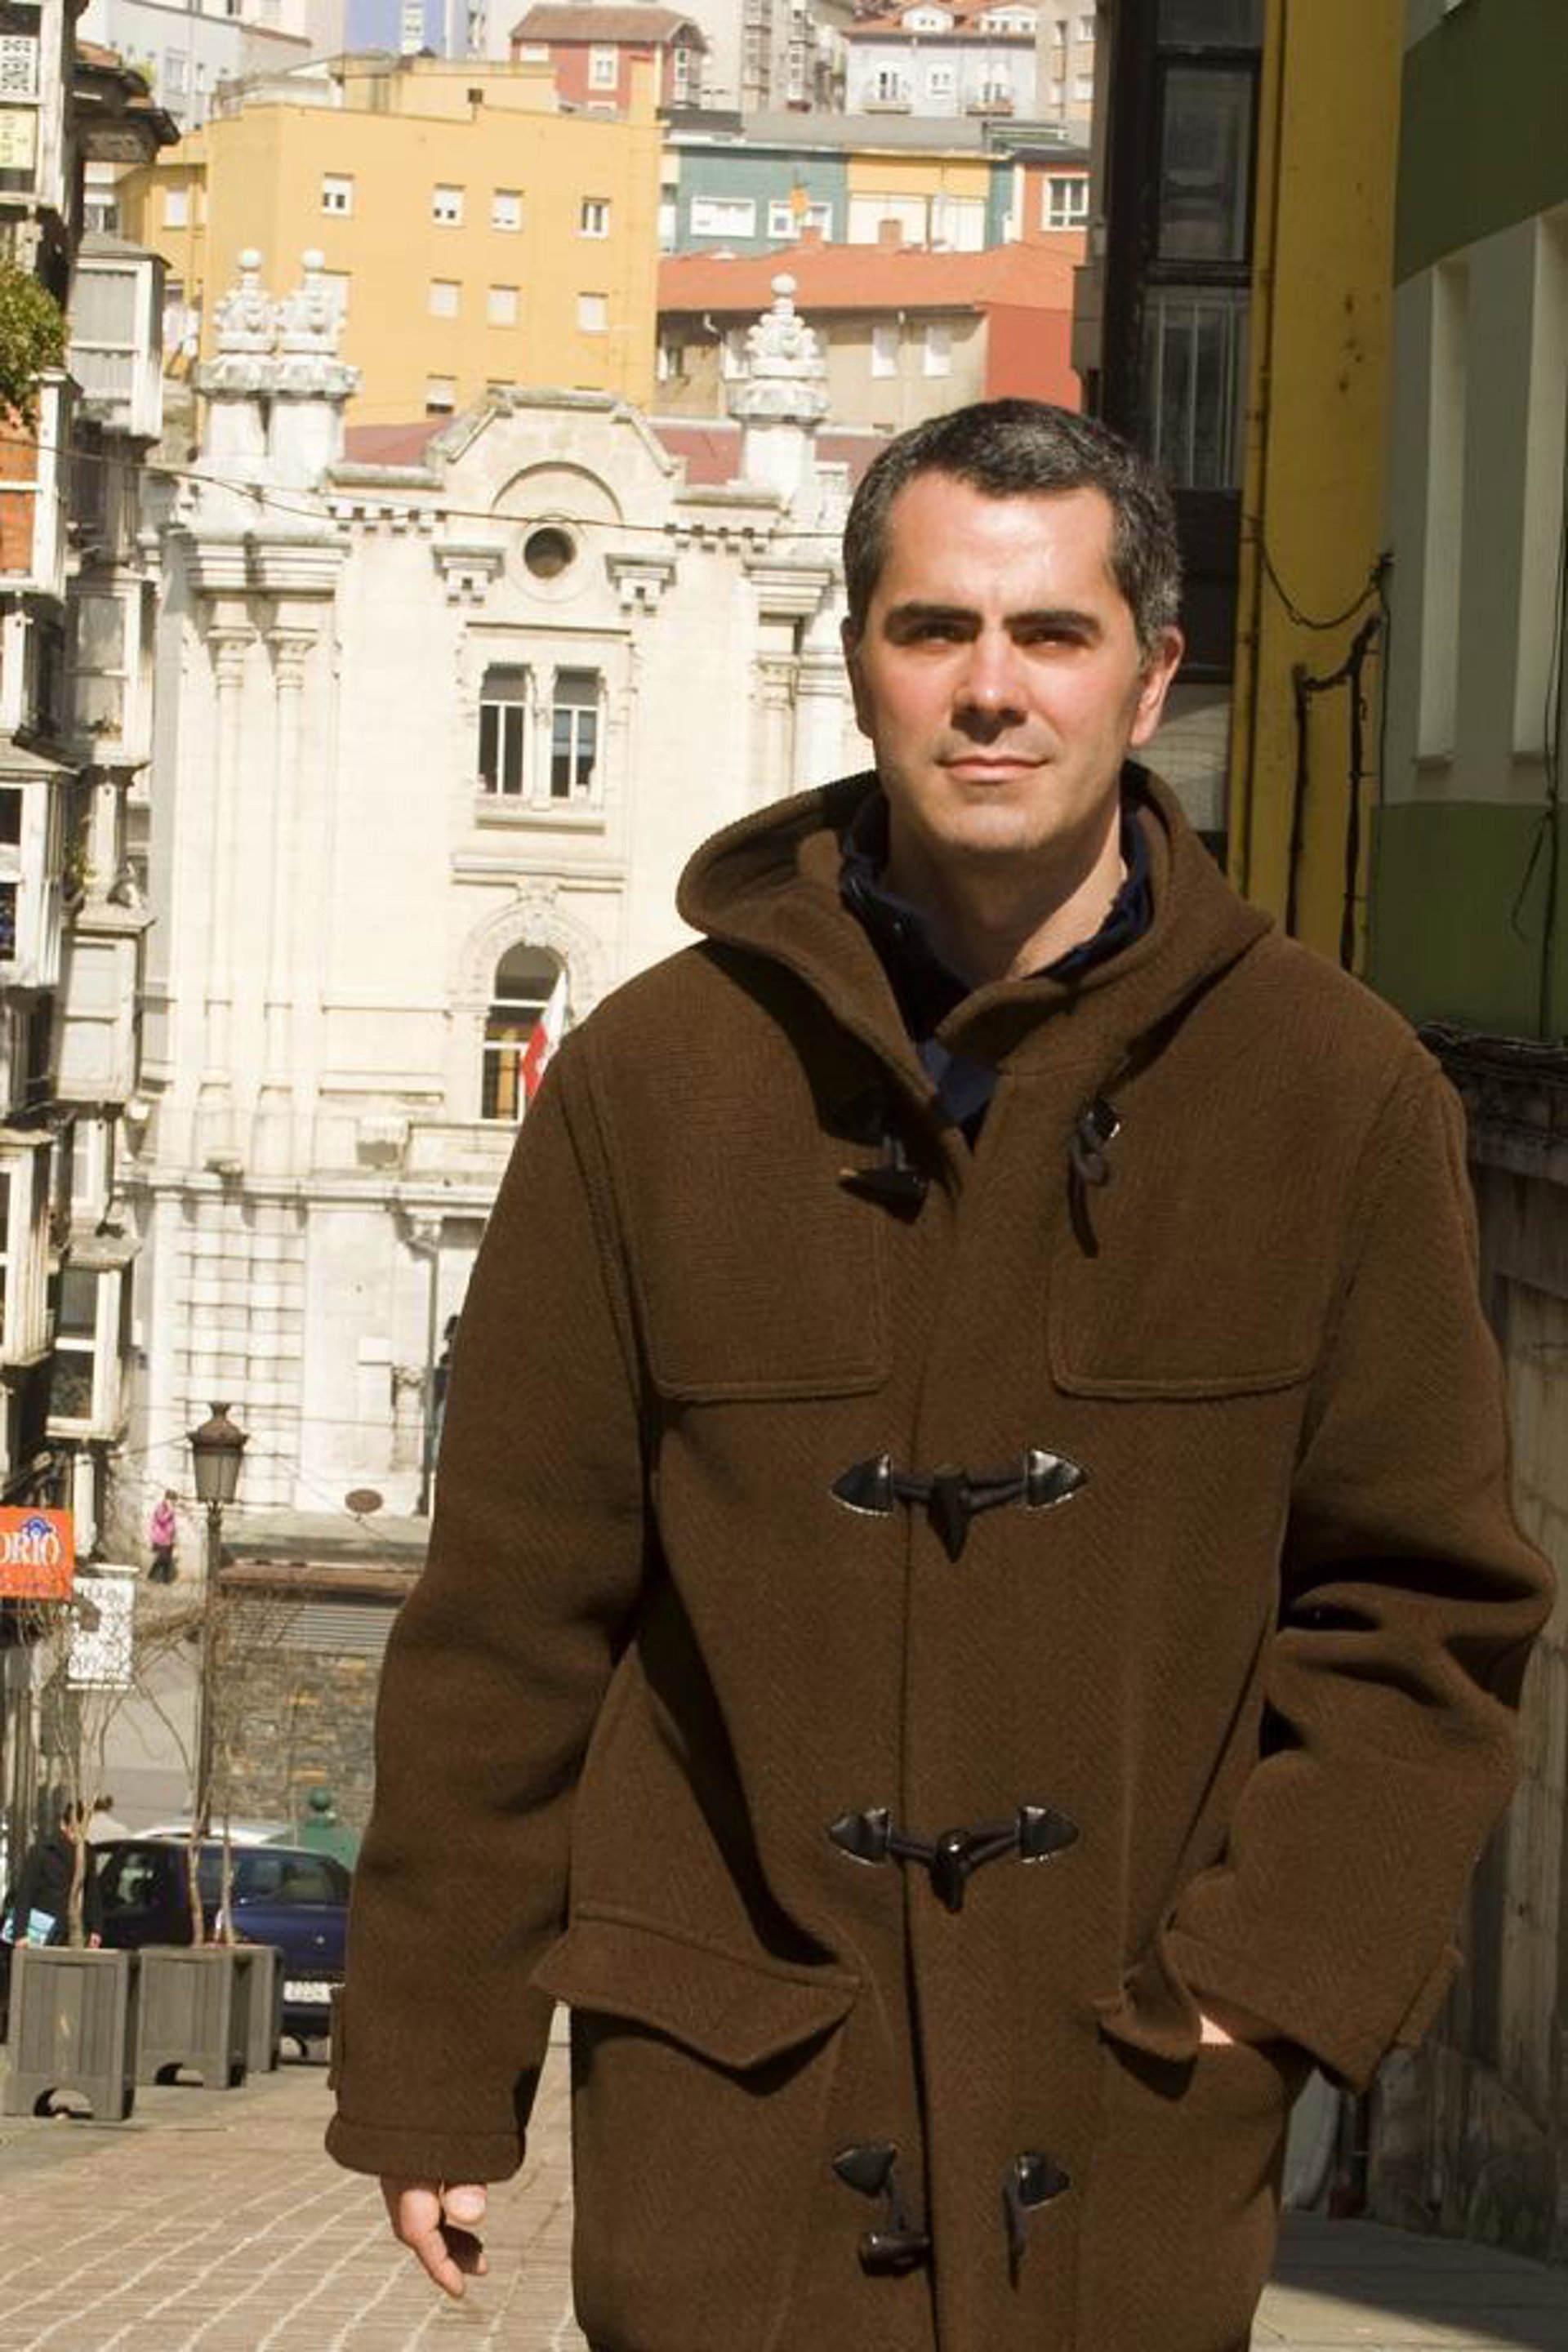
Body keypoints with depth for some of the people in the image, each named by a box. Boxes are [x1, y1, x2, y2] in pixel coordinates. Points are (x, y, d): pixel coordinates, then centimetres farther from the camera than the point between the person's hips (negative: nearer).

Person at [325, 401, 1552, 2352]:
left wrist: (1276, 1971, -6)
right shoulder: (656, 1078, 3)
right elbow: (507, 1609, 5)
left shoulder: (1336, 1092, 4)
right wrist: (428, 2068, 5)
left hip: (1131, 2125, 0)